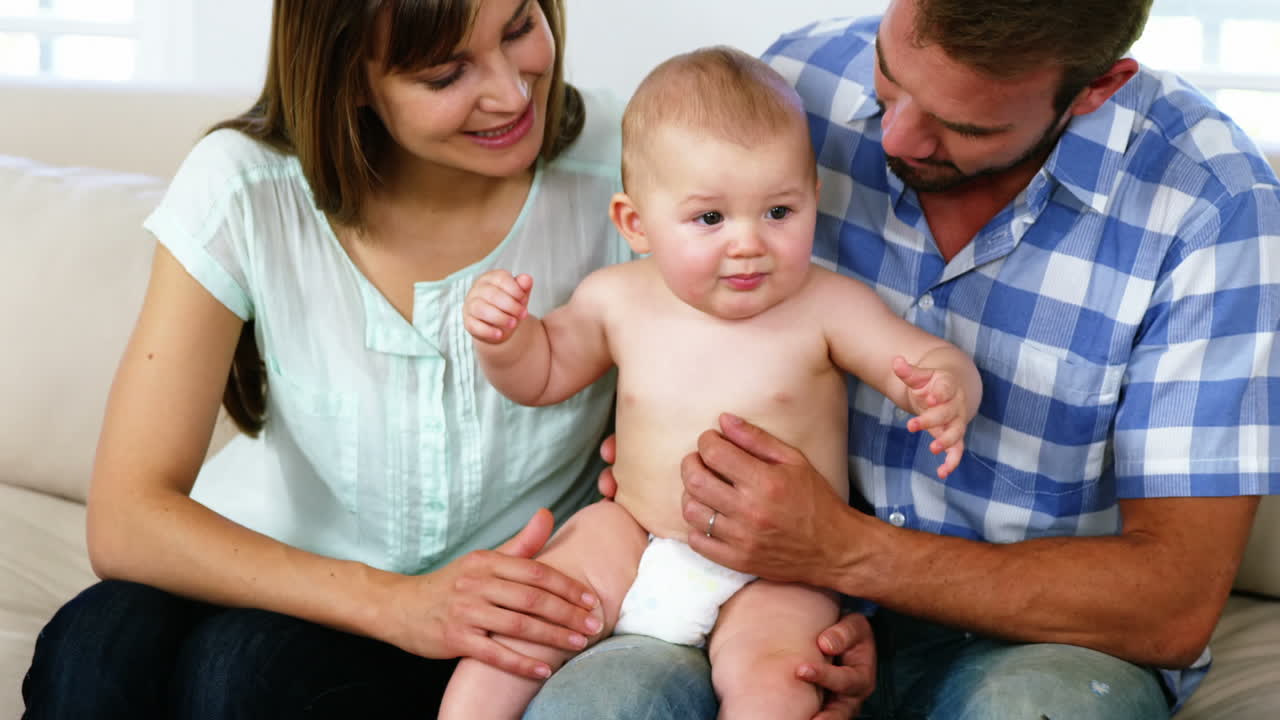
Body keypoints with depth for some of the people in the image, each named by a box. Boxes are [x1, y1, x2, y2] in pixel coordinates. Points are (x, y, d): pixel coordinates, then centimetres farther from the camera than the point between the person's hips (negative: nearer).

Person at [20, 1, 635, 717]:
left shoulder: (619, 168, -15)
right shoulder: (244, 190, -16)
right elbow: (126, 521, -20)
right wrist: (394, 603, -32)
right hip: (273, 575, 1)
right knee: (97, 648, -29)